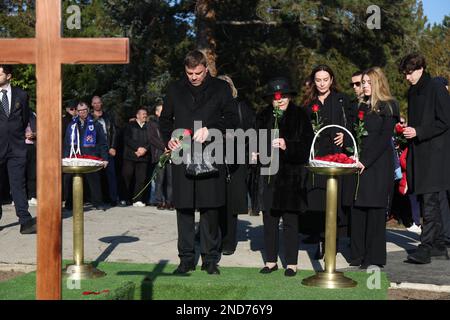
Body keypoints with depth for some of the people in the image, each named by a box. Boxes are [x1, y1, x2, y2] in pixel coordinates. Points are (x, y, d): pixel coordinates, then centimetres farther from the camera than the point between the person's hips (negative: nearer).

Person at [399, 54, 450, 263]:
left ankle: (425, 248, -12)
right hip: (418, 152, 8)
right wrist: (407, 130, 7)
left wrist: (418, 132, -17)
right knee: (428, 201, 11)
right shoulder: (412, 92, 17)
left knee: (429, 200, -12)